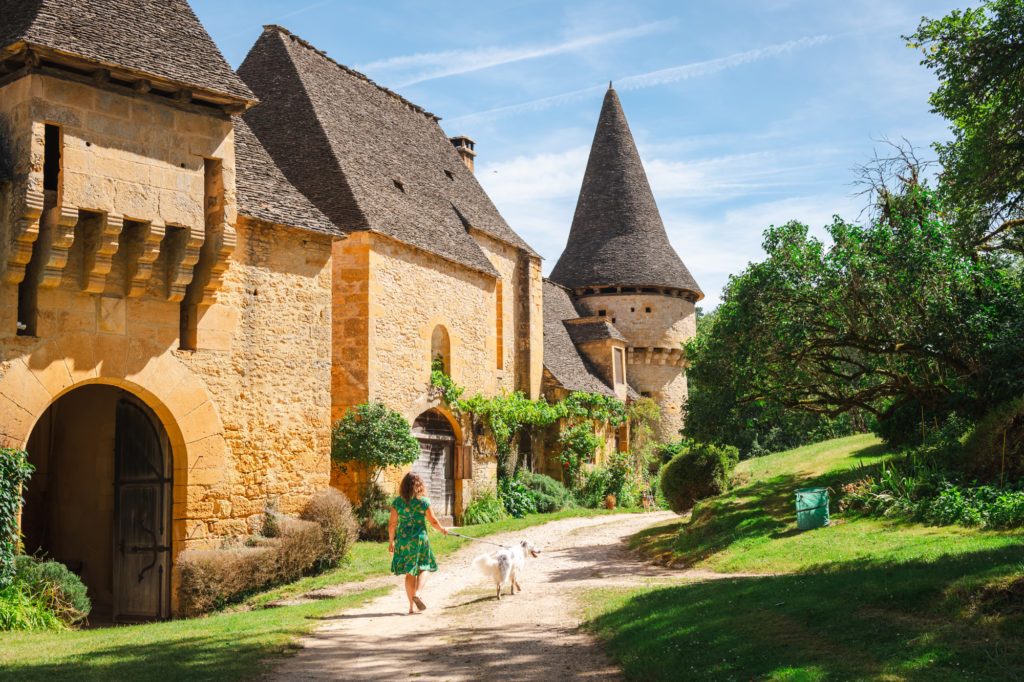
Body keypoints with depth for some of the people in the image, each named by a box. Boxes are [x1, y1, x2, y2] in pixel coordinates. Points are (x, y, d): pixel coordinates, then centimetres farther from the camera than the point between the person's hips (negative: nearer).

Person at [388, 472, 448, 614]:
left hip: (402, 539, 3)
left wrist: (391, 541, 12)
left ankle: (412, 606, 10)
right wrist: (442, 529, 17)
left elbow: (392, 523, 1)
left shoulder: (397, 502, 0)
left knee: (409, 572, 11)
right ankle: (417, 594, -10)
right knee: (424, 568, 14)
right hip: (419, 538, -3)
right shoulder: (423, 501, -7)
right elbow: (433, 521, -2)